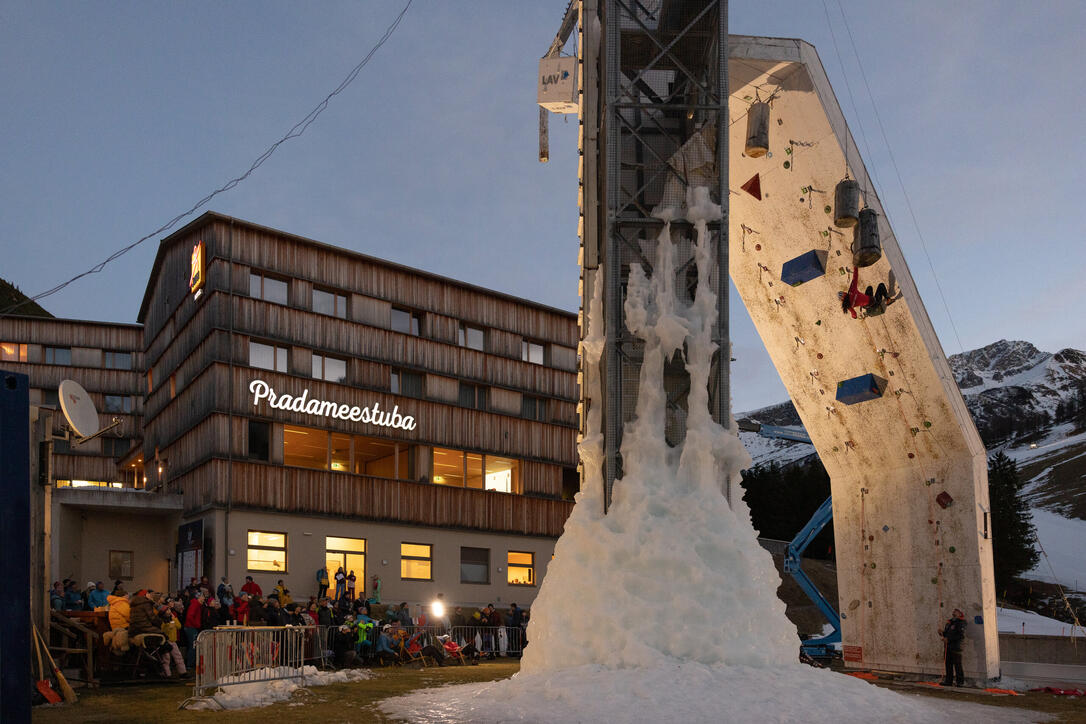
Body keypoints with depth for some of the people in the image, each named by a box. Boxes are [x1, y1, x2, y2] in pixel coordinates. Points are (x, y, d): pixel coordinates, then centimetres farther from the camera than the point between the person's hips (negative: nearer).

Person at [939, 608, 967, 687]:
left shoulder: (960, 623, -5)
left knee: (957, 665, -6)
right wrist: (942, 633, 0)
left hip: (956, 647, -8)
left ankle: (960, 682, -3)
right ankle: (948, 681, 10)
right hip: (948, 647, 8)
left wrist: (948, 639, -18)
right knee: (948, 664, 7)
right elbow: (946, 633, 24)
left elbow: (961, 636, -16)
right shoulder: (949, 622, 20)